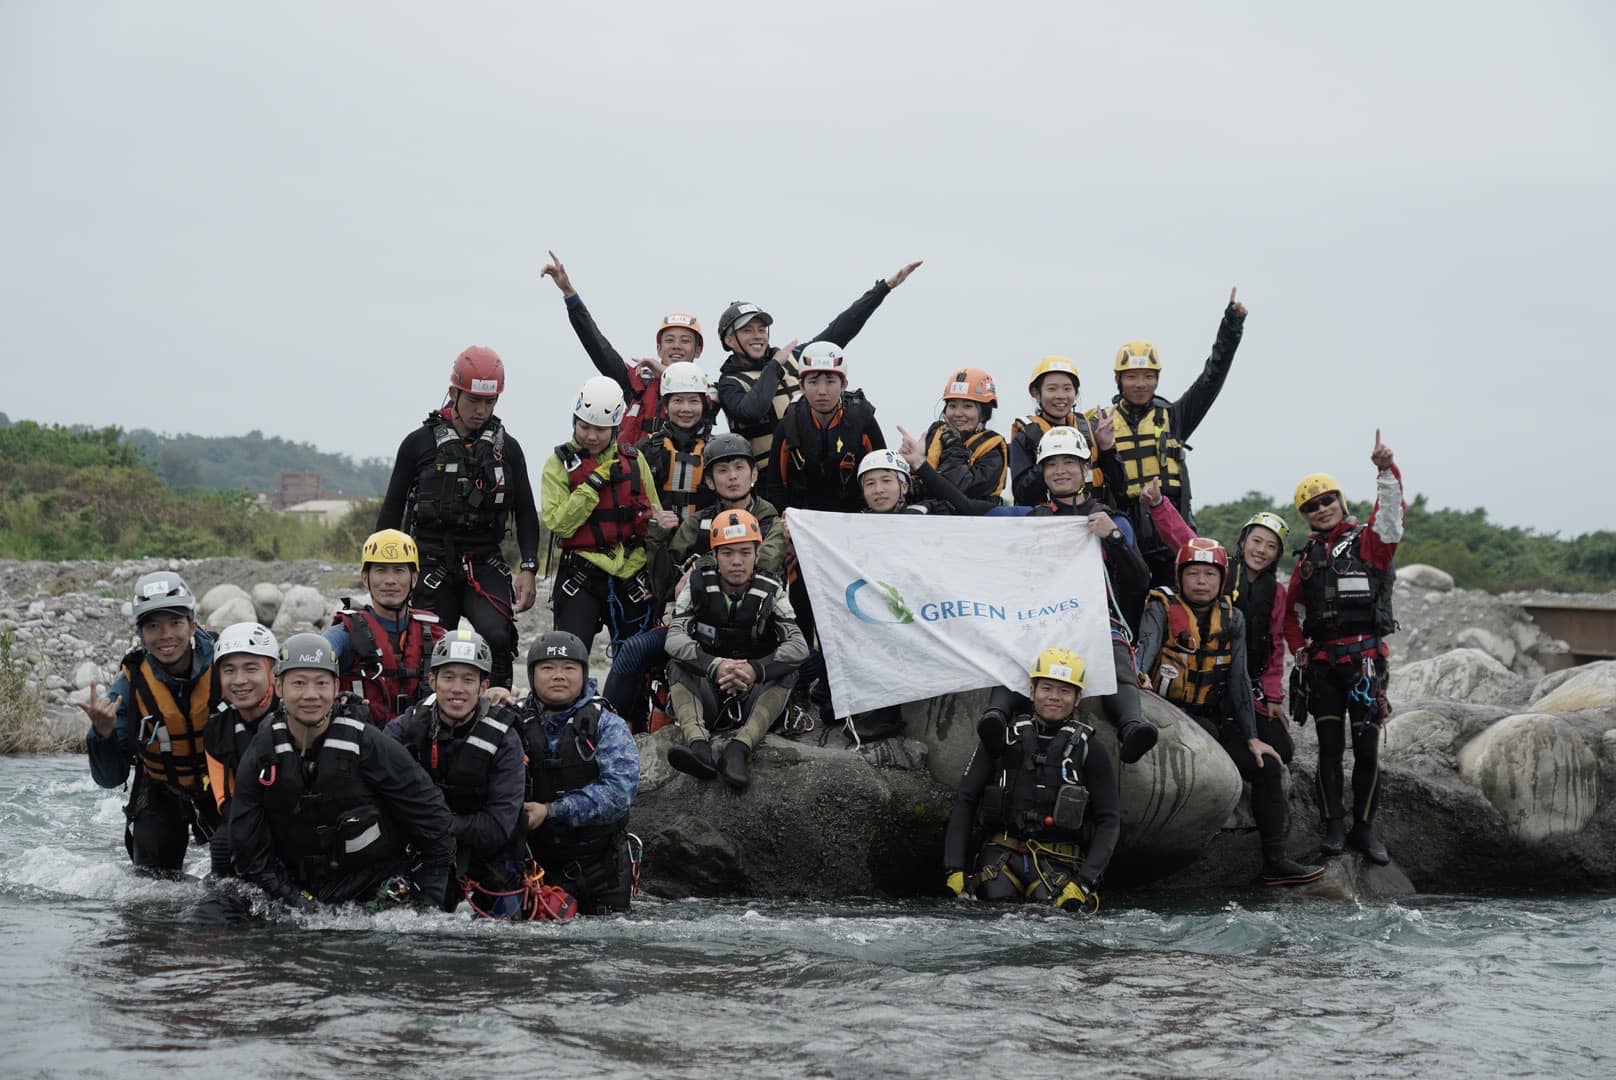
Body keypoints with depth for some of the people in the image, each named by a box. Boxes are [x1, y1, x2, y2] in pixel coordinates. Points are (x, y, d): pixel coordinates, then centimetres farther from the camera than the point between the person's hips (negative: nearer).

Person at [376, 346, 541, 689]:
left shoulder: (507, 448, 10)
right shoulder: (420, 442, 5)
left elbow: (525, 512, 13)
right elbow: (392, 507, 11)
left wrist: (529, 569, 1)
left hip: (485, 563, 0)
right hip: (432, 562, 0)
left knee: (497, 637, -24)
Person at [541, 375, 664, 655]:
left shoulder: (633, 460, 10)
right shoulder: (559, 464, 1)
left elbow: (654, 517, 18)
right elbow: (559, 524, -12)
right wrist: (595, 482, -15)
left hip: (631, 573, 3)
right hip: (581, 574, -3)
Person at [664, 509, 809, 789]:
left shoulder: (770, 592, -3)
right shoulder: (699, 585, -3)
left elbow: (798, 646, -16)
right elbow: (674, 639, -16)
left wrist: (756, 670, -34)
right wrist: (715, 666, -34)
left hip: (754, 698, 0)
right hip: (706, 698, 0)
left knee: (787, 669, -25)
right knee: (677, 664, -24)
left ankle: (739, 749, -43)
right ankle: (699, 745, -48)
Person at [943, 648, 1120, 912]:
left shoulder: (1089, 752, 6)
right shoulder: (1002, 737, 8)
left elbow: (1109, 821, 3)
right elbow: (964, 801, 8)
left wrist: (1085, 883, -11)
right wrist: (955, 868, -3)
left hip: (1058, 863, 0)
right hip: (1002, 856, 0)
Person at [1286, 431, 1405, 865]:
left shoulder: (1367, 541, 4)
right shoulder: (1308, 557, 16)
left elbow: (1391, 510, -15)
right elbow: (1292, 611, 25)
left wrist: (1386, 469, -30)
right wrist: (1299, 650, 12)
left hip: (1364, 659, -3)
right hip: (1323, 663, 3)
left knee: (1367, 748, -2)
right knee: (1330, 747, 3)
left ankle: (1364, 828, 7)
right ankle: (1334, 826, 10)